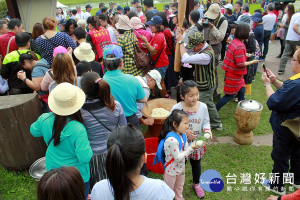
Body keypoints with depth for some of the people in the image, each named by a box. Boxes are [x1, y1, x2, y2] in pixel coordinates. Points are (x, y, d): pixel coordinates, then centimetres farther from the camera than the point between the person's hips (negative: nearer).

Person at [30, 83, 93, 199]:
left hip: (52, 170, 5)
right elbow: (85, 158, -28)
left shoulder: (44, 119, -20)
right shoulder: (78, 129, -34)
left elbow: (34, 131, 4)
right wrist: (87, 143, -13)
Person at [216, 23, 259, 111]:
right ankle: (214, 109, 12)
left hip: (233, 73, 10)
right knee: (230, 95, 4)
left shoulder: (234, 41, 2)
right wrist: (252, 62, -12)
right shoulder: (239, 46, -27)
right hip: (234, 75, -10)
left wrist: (246, 56, 16)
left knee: (241, 90, 21)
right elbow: (240, 64, -25)